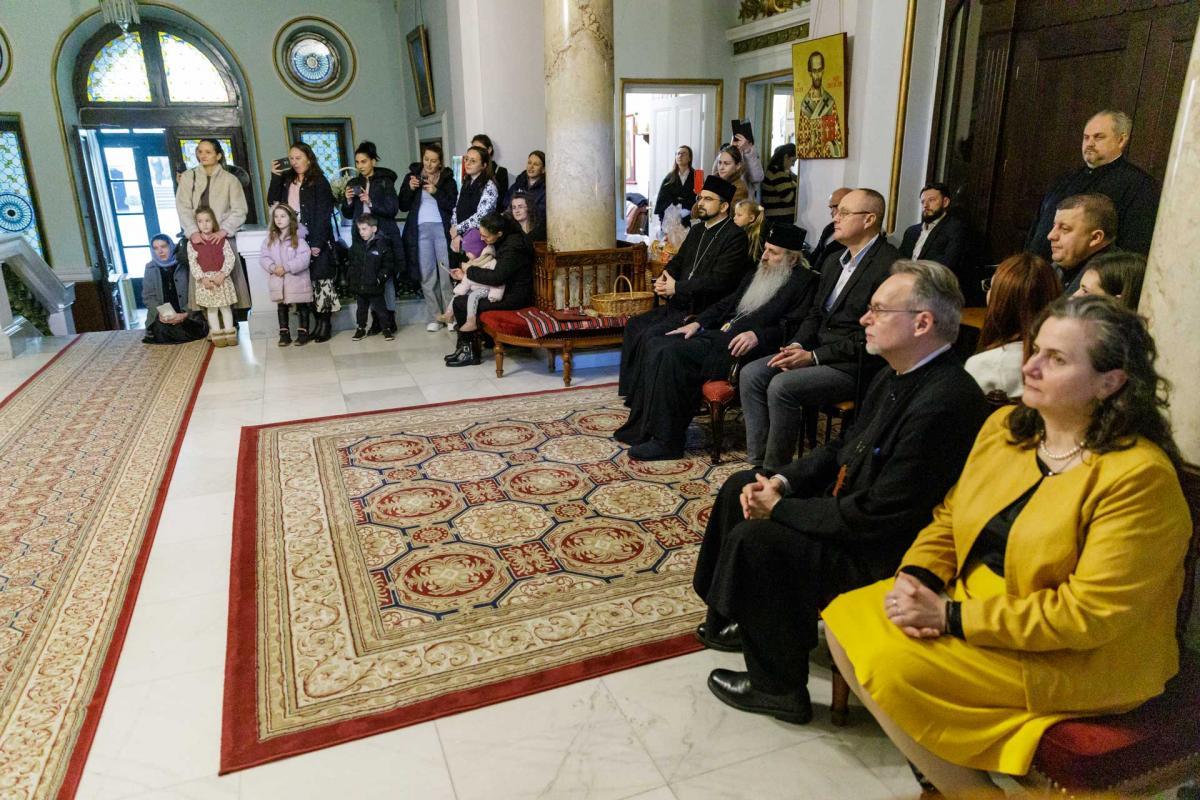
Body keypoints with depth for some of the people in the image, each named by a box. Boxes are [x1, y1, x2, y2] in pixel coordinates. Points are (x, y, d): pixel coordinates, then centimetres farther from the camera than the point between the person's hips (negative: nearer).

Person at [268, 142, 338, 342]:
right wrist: (275, 177, -1)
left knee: (321, 279, -3)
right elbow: (272, 201, 8)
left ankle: (326, 323, 3)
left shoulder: (319, 181, -3)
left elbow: (323, 213, -9)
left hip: (317, 240, -5)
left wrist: (317, 243, -16)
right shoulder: (286, 180, 14)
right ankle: (317, 320, 9)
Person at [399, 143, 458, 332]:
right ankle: (434, 317, 6)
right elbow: (403, 206, 8)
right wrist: (410, 189, -8)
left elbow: (452, 206, -2)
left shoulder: (447, 179, 6)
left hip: (442, 229, -2)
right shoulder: (412, 176, 11)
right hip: (421, 230, 2)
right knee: (427, 275, 2)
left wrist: (436, 192, -15)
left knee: (446, 273, -4)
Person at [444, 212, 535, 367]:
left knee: (460, 303, -13)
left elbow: (496, 277, -28)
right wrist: (464, 274, 4)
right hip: (505, 289, 10)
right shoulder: (504, 241, 8)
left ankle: (470, 353, 0)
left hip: (513, 297, -10)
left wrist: (469, 272, -14)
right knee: (461, 296, 7)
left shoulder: (514, 246, -22)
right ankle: (463, 346, 10)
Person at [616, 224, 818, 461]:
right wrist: (698, 322, 11)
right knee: (656, 346, -7)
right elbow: (726, 303, 26)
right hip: (718, 333, 9)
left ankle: (667, 441, -19)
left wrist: (758, 335, -24)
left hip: (743, 347, -9)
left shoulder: (804, 281, -2)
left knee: (672, 353, -25)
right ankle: (643, 427, -4)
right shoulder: (756, 275, 23)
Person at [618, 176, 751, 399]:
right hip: (679, 305, 9)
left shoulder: (735, 236, -11)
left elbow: (718, 280, -21)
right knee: (634, 325, -1)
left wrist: (677, 288, -19)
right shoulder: (697, 230, 16)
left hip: (706, 312, -9)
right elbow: (678, 261, 19)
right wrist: (663, 279, -5)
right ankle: (631, 391, 7)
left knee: (651, 335, -22)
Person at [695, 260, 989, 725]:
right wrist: (783, 481, -3)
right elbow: (845, 449, 12)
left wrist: (781, 508, -18)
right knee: (740, 488, 10)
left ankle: (778, 688, 1)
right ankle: (750, 622, 26)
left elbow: (876, 517, -28)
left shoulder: (944, 403, -29)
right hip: (848, 504, 10)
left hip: (881, 553, -10)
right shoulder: (898, 374, 2)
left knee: (755, 540, -22)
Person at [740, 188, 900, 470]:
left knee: (782, 386, -26)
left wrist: (814, 357, -18)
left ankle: (775, 470, -10)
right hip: (817, 350, 9)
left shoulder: (889, 265, -14)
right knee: (751, 374, -6)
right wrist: (798, 345, -2)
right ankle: (758, 462, -3)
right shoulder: (834, 260, 15)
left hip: (856, 364, -9)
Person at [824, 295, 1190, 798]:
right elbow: (949, 517, 9)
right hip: (972, 601, 8)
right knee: (845, 617, -7)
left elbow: (1089, 614, -23)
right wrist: (914, 577, -11)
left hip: (1079, 659, -8)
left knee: (893, 665, -23)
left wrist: (951, 617, -23)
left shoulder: (1139, 476, -21)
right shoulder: (1006, 426, 1)